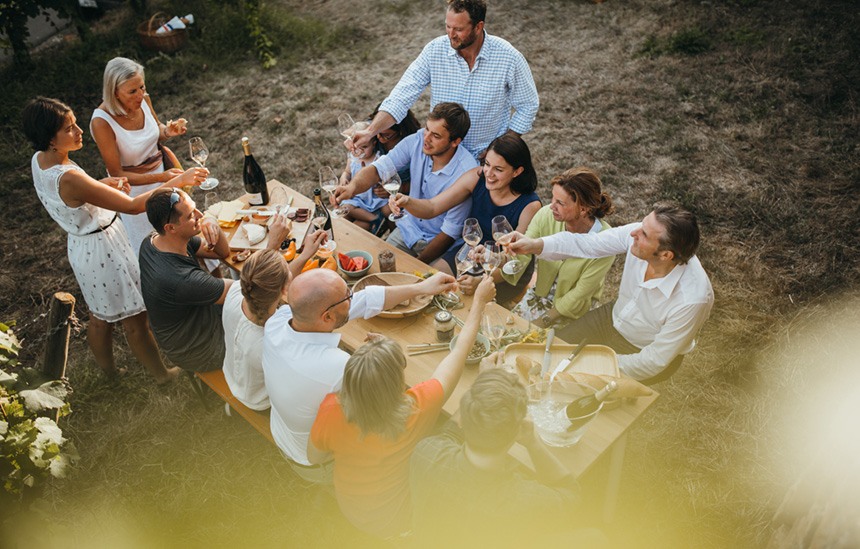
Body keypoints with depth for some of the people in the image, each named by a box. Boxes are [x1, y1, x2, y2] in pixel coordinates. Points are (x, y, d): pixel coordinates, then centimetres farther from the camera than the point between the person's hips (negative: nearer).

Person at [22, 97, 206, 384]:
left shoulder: (40, 160, -6)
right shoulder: (68, 178, -34)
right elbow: (132, 206, -34)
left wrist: (105, 183, -4)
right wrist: (178, 180, -32)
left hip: (82, 245, 9)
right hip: (102, 249, -9)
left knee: (100, 315, 28)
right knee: (135, 319, 11)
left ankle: (107, 368, 49)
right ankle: (162, 373, 31)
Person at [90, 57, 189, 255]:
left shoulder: (143, 99, -15)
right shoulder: (101, 122, -30)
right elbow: (116, 174, -26)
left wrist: (168, 131, -17)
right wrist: (160, 177, -37)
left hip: (161, 170, 5)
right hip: (134, 185, -5)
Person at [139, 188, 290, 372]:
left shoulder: (151, 242, -13)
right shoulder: (182, 279, -41)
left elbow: (222, 252, -2)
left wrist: (214, 225, -25)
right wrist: (274, 241, -32)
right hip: (198, 354, -8)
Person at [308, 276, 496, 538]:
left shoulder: (331, 411, -34)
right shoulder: (418, 410, -38)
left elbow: (315, 456, -11)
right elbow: (461, 349, -23)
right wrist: (480, 299, -9)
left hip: (349, 507, 3)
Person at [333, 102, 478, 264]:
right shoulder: (417, 140, -14)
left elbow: (450, 233, -21)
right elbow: (379, 169, -17)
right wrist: (353, 187, -39)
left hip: (441, 242, -5)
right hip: (409, 228, 5)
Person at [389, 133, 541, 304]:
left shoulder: (529, 205, -26)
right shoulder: (477, 178, -15)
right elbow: (431, 208, -12)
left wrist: (480, 281, -40)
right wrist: (407, 202, -35)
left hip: (506, 273, -4)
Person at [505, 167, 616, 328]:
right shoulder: (546, 215, -21)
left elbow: (579, 295, -21)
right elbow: (522, 255, -21)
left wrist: (545, 320, -18)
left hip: (571, 311, -3)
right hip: (539, 294, 3)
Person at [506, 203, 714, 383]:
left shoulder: (693, 299, -38)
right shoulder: (645, 233, -27)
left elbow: (655, 362, -26)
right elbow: (587, 243, -15)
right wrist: (535, 245, -26)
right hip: (614, 318, 5)